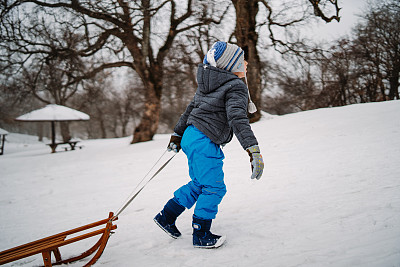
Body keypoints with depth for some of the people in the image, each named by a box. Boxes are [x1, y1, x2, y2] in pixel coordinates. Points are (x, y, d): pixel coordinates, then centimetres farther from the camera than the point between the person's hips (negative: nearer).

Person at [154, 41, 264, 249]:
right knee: (214, 188, 0)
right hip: (205, 142, -10)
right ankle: (201, 235, 10)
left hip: (191, 136, 10)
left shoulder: (209, 84, 16)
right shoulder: (236, 87, -12)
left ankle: (166, 216, 28)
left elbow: (191, 108, 20)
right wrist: (253, 149, -33)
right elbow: (237, 118, -26)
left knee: (200, 183, 21)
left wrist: (177, 134, 27)